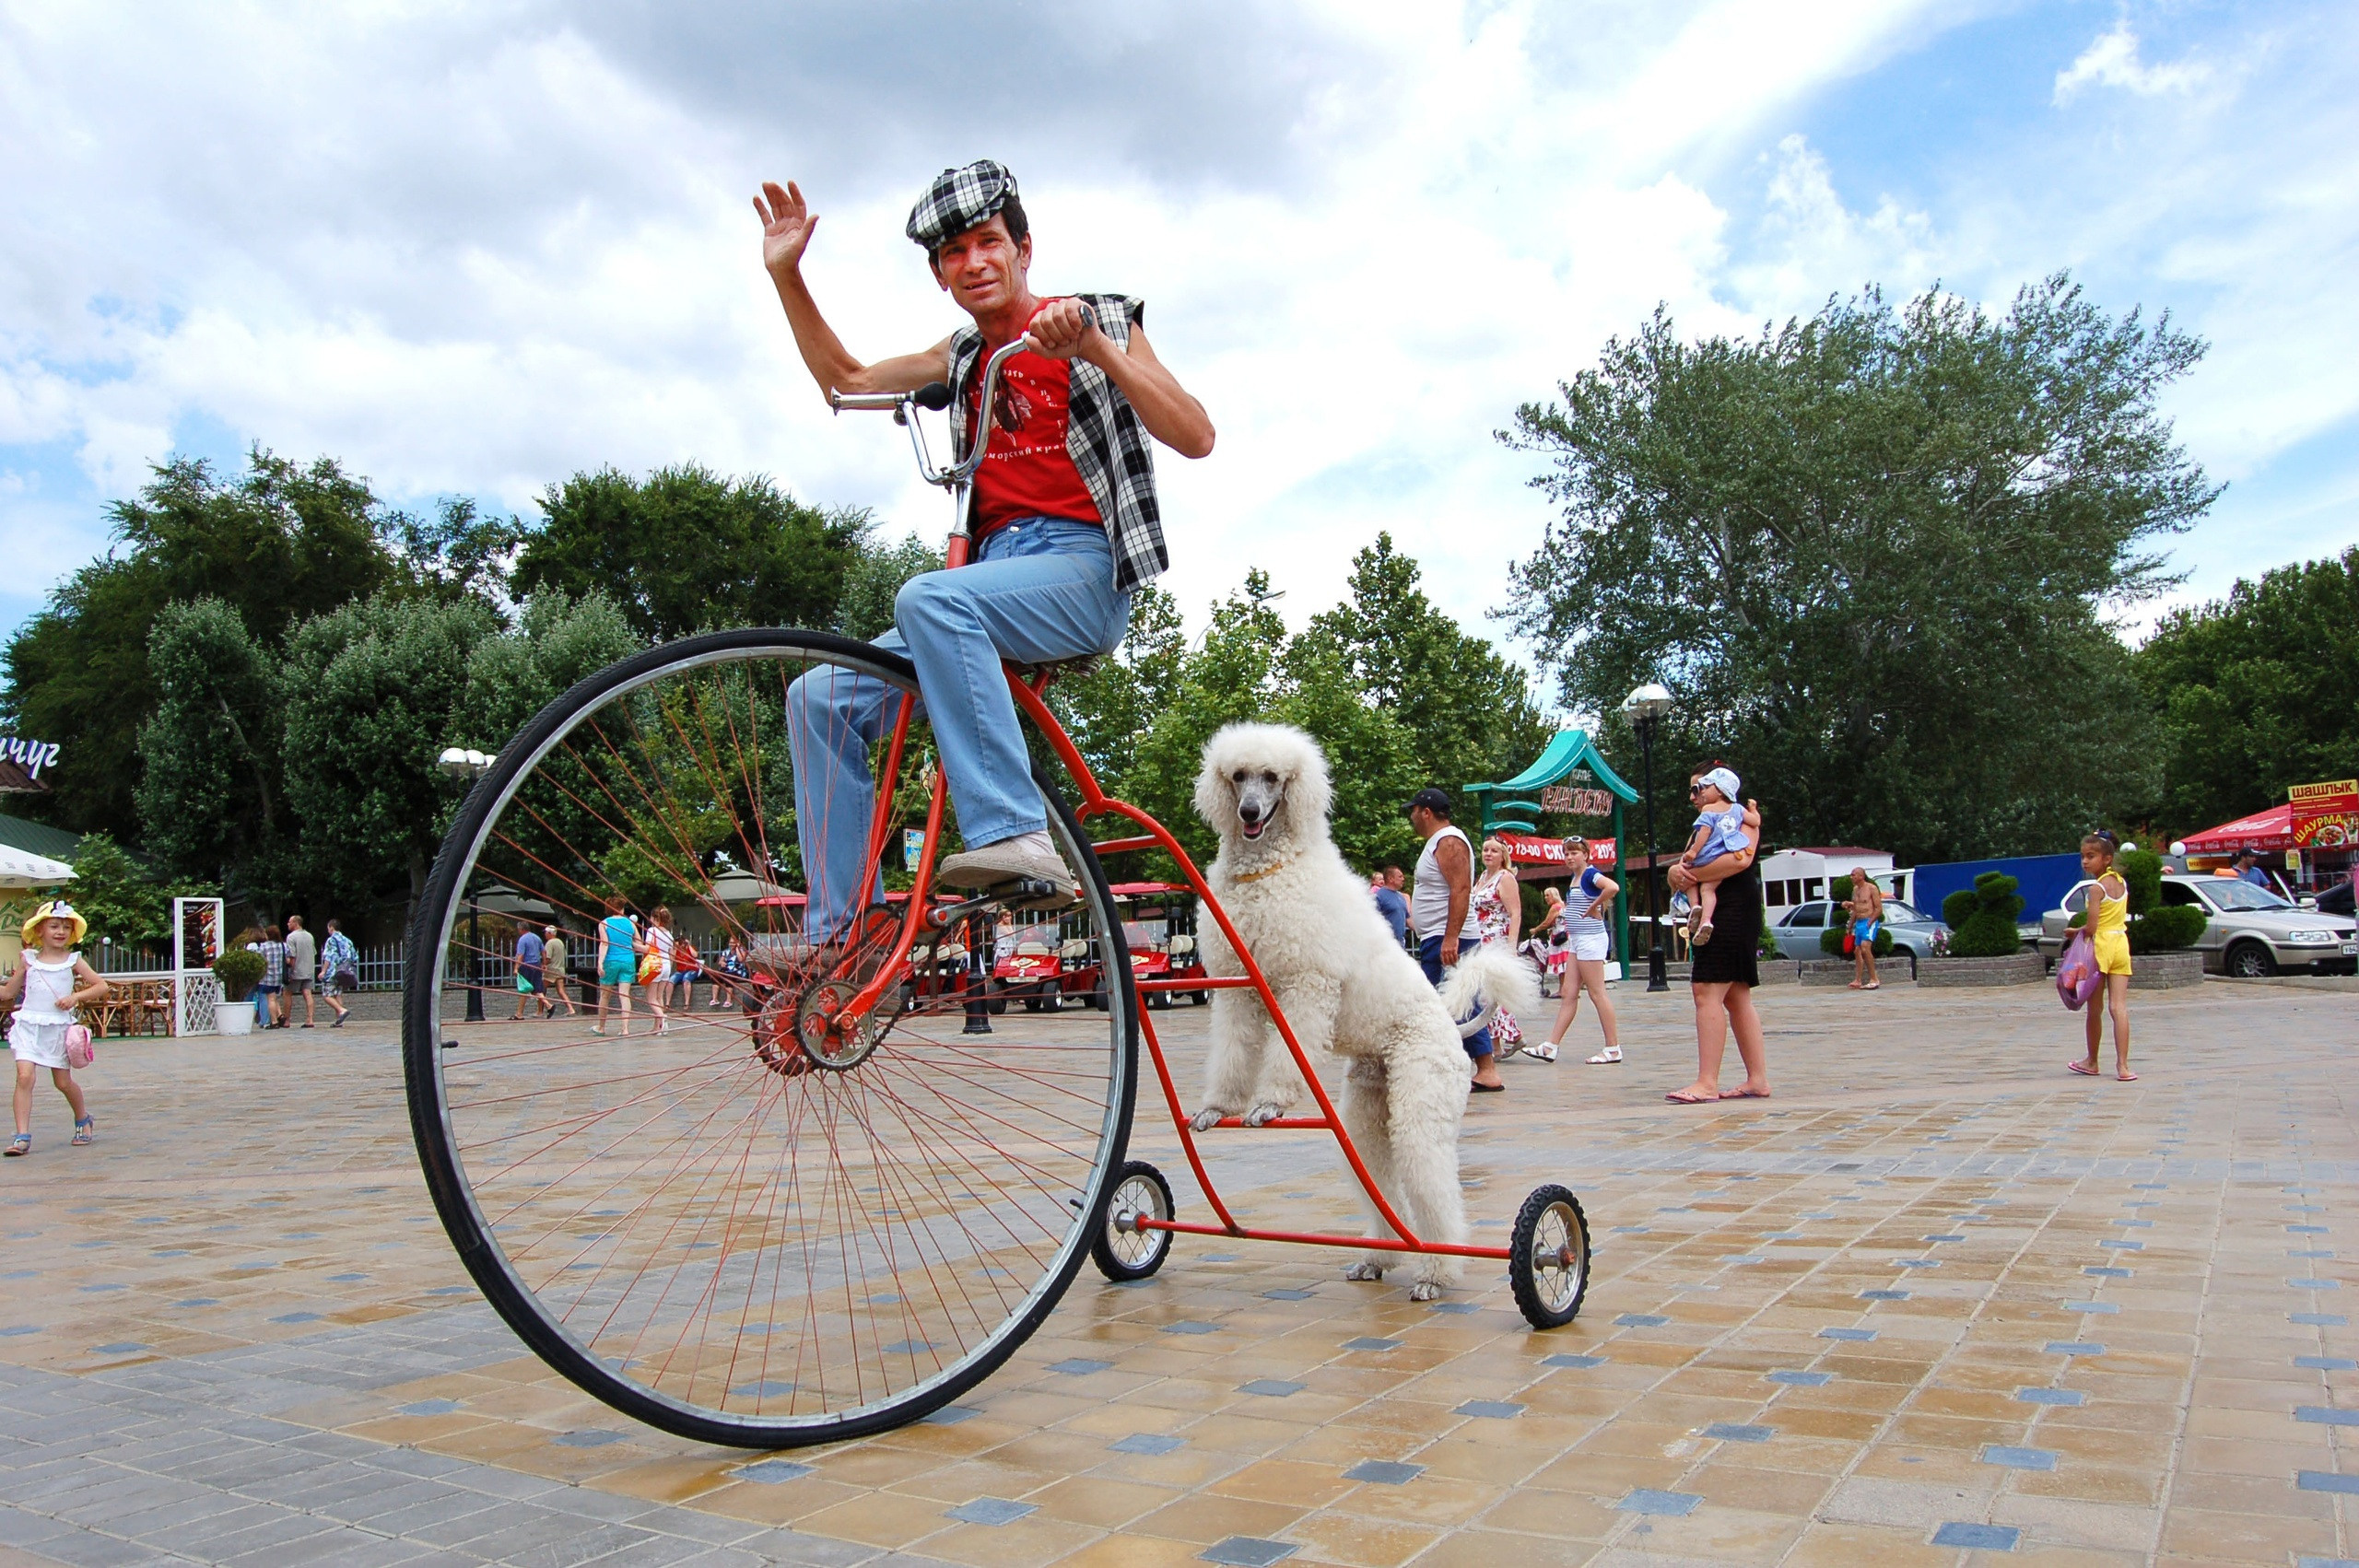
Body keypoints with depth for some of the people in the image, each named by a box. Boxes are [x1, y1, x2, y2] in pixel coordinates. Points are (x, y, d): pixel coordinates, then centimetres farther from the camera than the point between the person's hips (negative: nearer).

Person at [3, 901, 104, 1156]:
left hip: (59, 1028, -1)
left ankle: (83, 1119, 34)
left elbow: (101, 986, -1)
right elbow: (8, 992, 15)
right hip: (28, 1026, 1)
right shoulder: (28, 960, 6)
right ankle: (22, 1137, -13)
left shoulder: (73, 960, 2)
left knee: (63, 1081, 8)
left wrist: (76, 997, -15)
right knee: (24, 1076, -15)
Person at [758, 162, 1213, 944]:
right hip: (996, 571, 7)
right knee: (821, 698, -7)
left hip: (1081, 568, -6)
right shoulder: (965, 355, 22)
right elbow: (845, 378, 31)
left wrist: (1093, 349, -20)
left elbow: (1195, 436, -8)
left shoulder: (1099, 321, 5)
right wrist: (785, 274, 20)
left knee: (930, 597, -36)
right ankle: (841, 939, -5)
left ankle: (1018, 834, -39)